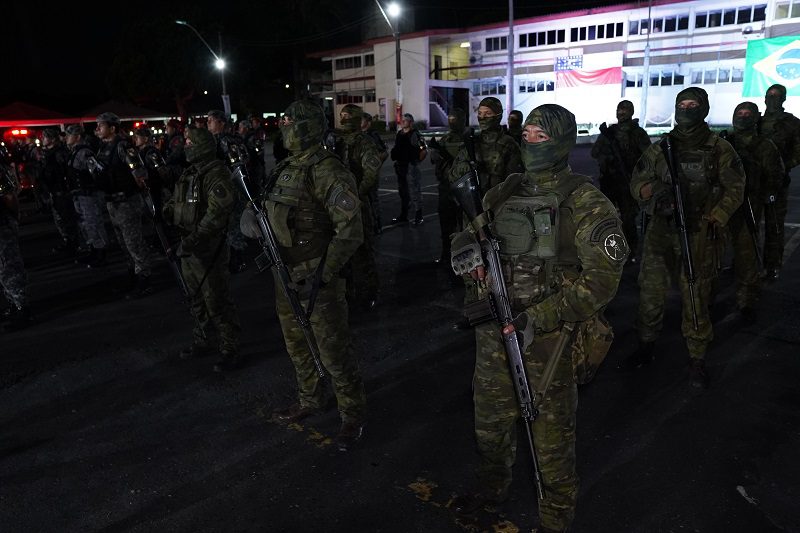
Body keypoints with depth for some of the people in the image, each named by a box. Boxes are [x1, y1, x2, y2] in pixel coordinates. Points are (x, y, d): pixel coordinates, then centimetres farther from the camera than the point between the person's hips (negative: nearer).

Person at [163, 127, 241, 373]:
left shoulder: (216, 174, -15)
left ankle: (229, 350, 10)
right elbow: (175, 202, 24)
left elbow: (218, 212, -26)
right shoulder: (189, 173, 14)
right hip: (188, 248, 9)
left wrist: (194, 239, -30)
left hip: (208, 249, -9)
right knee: (196, 299, 21)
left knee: (217, 302, -3)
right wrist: (166, 211, 1)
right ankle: (202, 341, 37)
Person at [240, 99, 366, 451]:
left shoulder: (327, 172, -18)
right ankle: (309, 401, 41)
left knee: (333, 350, 1)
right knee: (297, 344, 21)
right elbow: (271, 208, 25)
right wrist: (251, 214, 2)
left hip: (316, 278, -9)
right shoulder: (286, 168, 10)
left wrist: (321, 276, -24)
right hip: (286, 276, 9)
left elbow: (350, 231, -21)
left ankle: (353, 415, 19)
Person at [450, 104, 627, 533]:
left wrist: (539, 319, -23)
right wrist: (465, 244, -9)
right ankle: (492, 486, 47)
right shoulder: (505, 192, 7)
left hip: (548, 335, -6)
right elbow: (472, 228, 17)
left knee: (551, 432, 9)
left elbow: (602, 279, -16)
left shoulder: (585, 204, -11)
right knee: (491, 417, 22)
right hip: (495, 327, 6)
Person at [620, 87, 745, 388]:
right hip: (661, 231, 2)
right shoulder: (659, 149, 9)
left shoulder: (720, 149, 4)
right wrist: (653, 190, -15)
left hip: (700, 236, -2)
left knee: (696, 299, 3)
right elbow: (637, 183, 8)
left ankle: (697, 360, 18)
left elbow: (734, 189, 5)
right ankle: (645, 348, 24)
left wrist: (714, 221, -9)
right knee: (650, 293, 6)